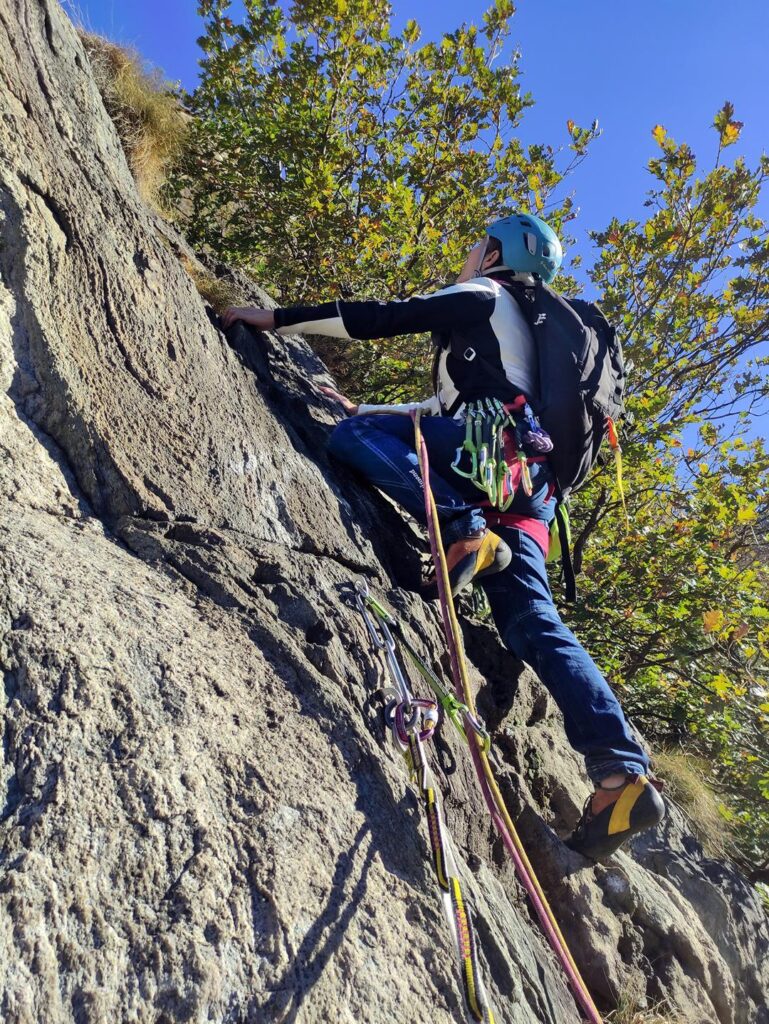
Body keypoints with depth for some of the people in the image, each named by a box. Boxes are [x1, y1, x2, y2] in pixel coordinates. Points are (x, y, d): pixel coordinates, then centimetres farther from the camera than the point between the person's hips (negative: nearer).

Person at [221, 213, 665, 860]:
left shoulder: (483, 295, 16)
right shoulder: (526, 330, 41)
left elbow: (380, 318, 8)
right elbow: (442, 407, 43)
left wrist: (276, 318, 14)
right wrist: (363, 407, 45)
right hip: (531, 486, 8)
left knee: (353, 437, -13)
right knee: (532, 621, -3)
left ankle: (464, 530, -32)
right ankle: (622, 775, -13)